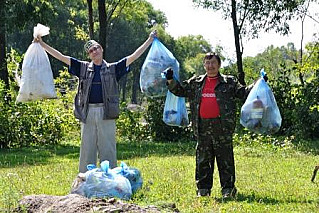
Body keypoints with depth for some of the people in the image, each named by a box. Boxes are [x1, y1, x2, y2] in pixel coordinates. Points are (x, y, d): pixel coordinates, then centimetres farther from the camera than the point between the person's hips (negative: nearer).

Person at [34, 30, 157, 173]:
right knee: (87, 149, 5)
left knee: (108, 149, 0)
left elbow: (134, 56, 9)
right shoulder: (83, 68, 14)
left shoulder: (113, 69, 11)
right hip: (87, 113, 1)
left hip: (106, 113, -1)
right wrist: (42, 44, 10)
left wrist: (150, 40, 5)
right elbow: (61, 57, 13)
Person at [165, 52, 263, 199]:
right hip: (203, 127, 3)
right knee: (203, 159, 7)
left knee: (225, 159, 0)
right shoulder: (195, 83, 15)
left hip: (222, 126, -3)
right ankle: (203, 189, 15)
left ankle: (228, 189, 6)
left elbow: (243, 93, 7)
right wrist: (171, 80, 5)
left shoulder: (229, 82, 8)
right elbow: (179, 90, 20)